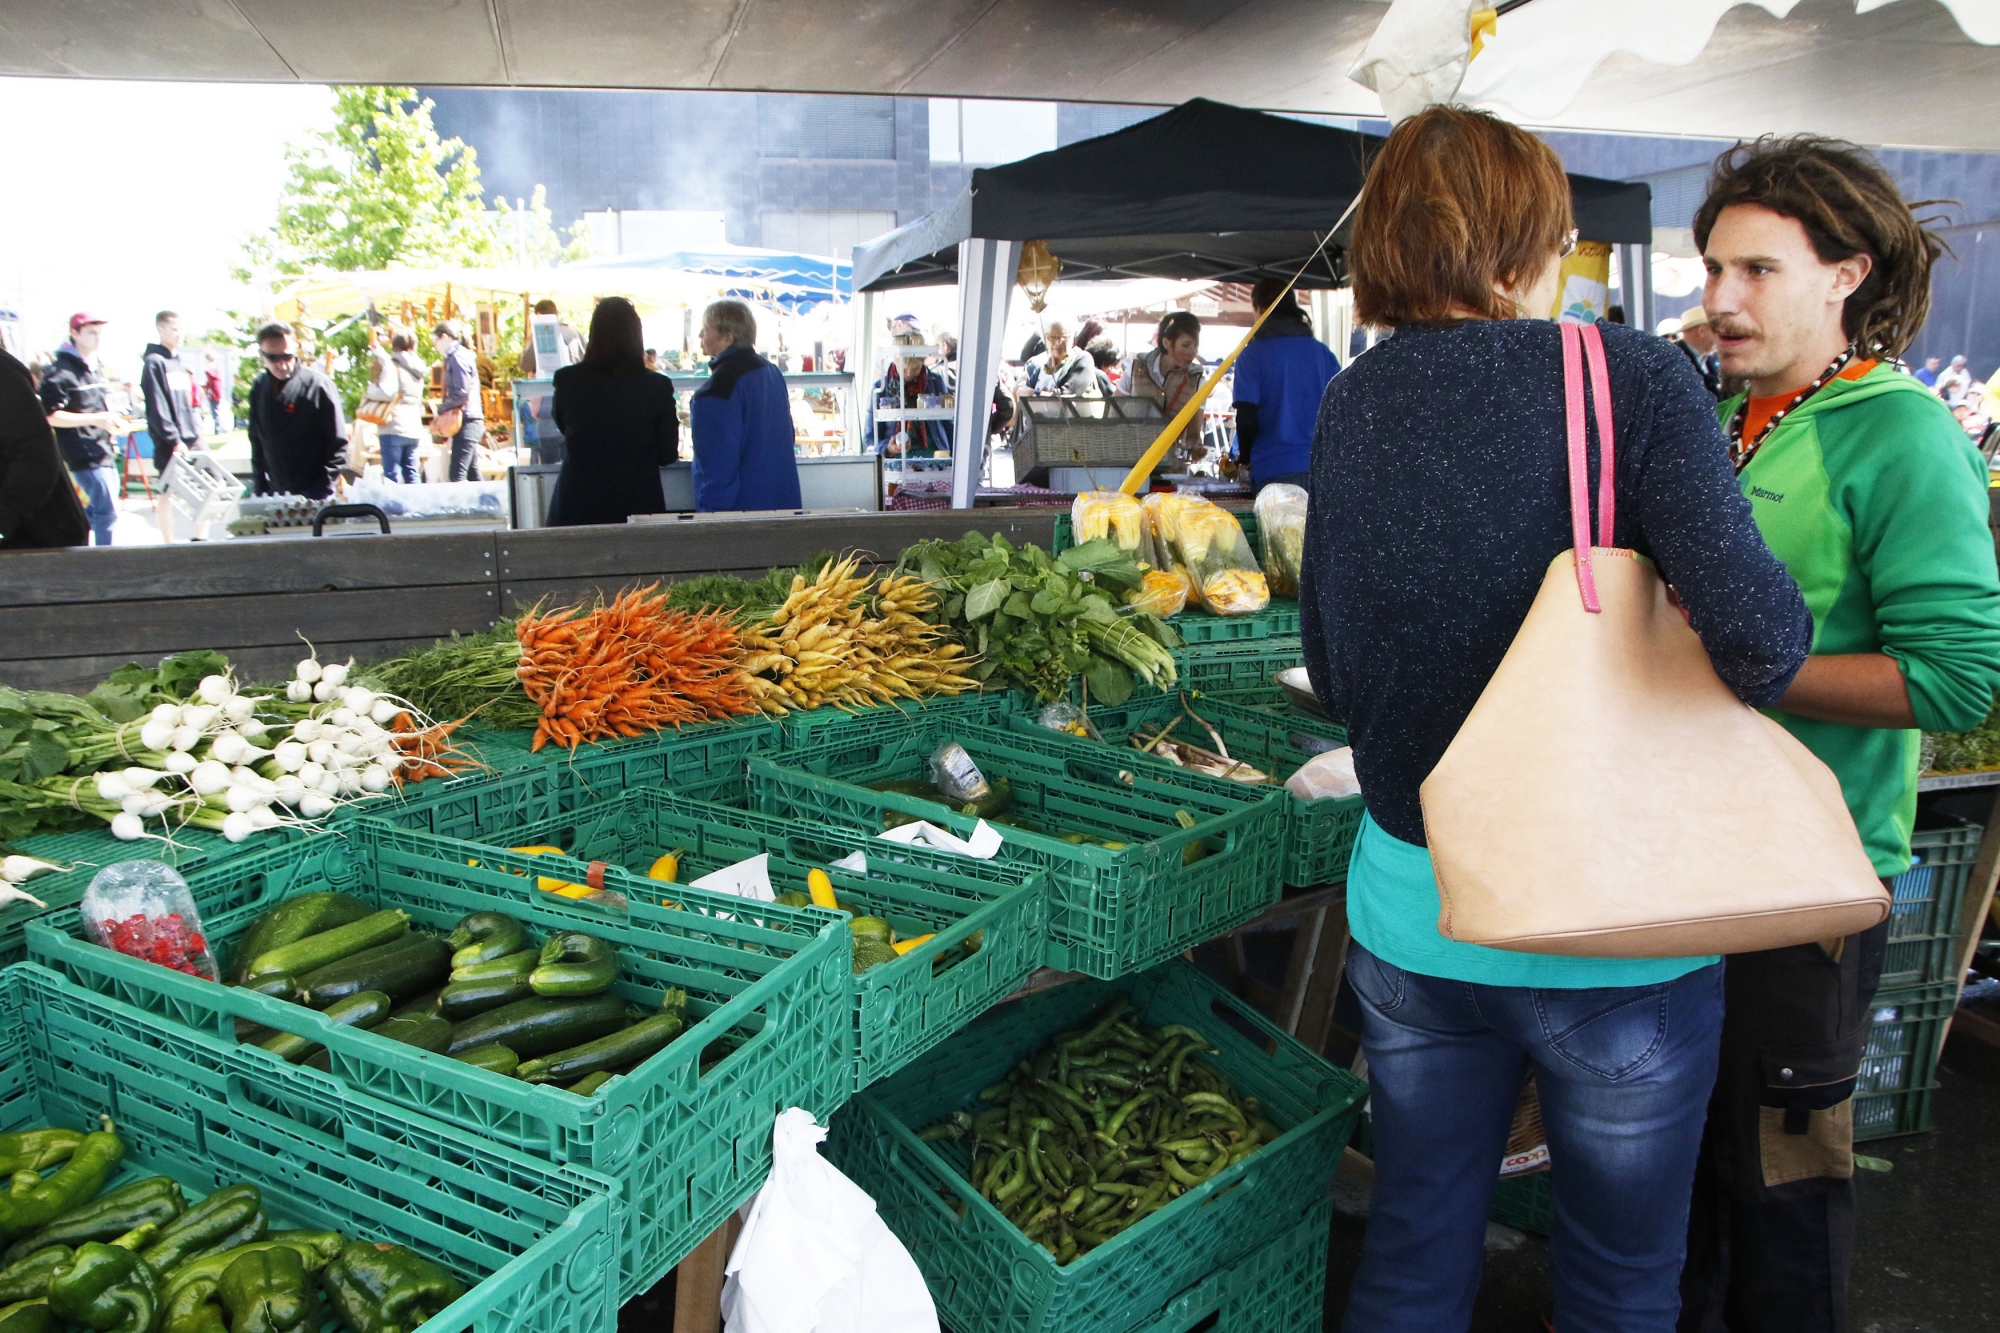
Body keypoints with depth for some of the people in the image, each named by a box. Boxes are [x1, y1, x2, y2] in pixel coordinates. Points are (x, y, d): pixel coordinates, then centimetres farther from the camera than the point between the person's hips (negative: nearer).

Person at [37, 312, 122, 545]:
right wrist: (95, 419, -22)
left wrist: (111, 421, 9)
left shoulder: (95, 369, 18)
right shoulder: (60, 373, -12)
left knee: (93, 512, 14)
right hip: (85, 456, -9)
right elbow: (50, 416, -16)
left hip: (105, 452, 9)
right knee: (107, 513, -10)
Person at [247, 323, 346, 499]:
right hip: (274, 494, 5)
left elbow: (338, 445, -9)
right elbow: (256, 441, 15)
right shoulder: (259, 386, 7)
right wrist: (259, 488, 10)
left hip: (314, 495, -5)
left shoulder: (318, 385, -10)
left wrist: (324, 488, -15)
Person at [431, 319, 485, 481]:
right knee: (472, 475, 12)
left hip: (466, 423, -10)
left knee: (457, 475, -13)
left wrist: (440, 408, -7)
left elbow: (461, 393, -18)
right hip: (470, 421, 10)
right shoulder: (462, 354, 18)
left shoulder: (457, 357, -10)